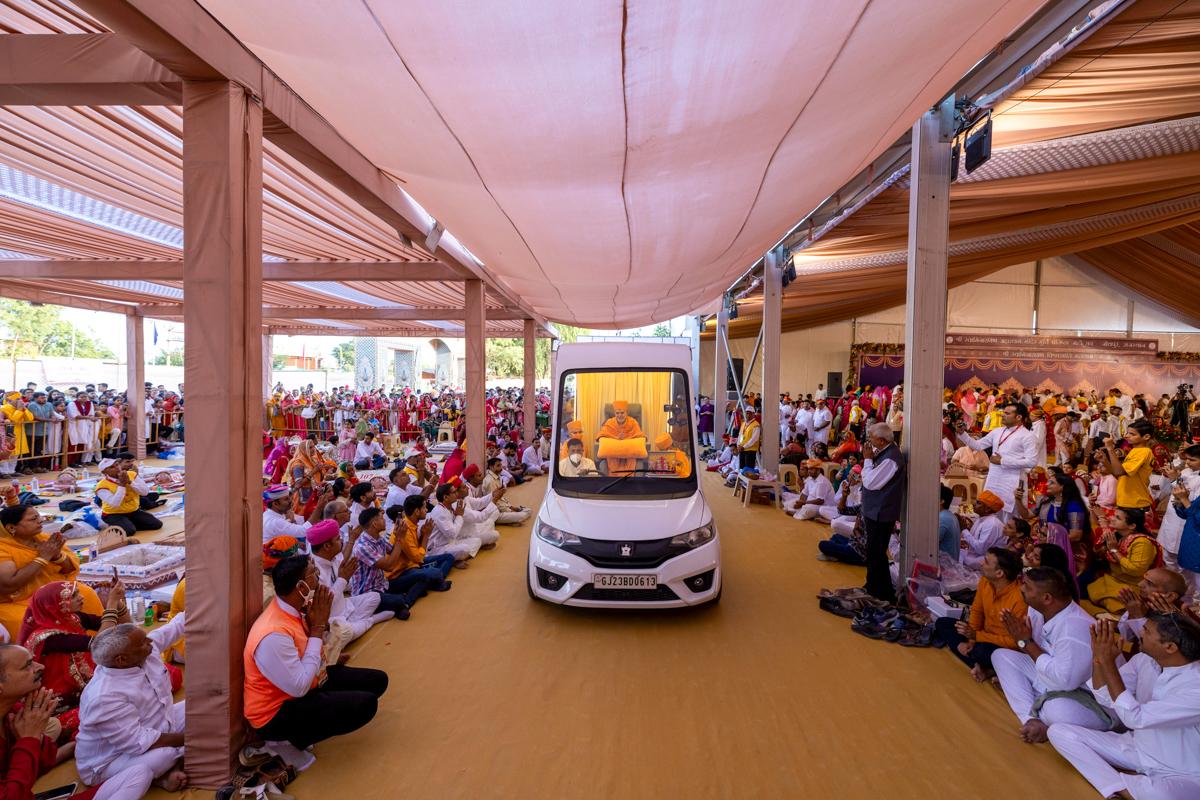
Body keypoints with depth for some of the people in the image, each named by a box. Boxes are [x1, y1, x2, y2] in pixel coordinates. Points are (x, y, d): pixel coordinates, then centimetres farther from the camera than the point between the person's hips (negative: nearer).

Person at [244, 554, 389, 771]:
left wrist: (322, 621, -12)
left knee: (378, 680, 2)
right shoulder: (273, 635, -33)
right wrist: (317, 628, -24)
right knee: (366, 704, -23)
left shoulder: (298, 606, -6)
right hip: (276, 713, -9)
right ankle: (288, 742, -4)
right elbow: (299, 687, -27)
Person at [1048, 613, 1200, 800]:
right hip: (1136, 748, 7)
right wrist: (1099, 657, -16)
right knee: (1059, 732, -10)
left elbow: (1135, 719, -29)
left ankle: (1115, 780, -11)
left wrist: (1107, 661, -27)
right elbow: (1105, 698, -1)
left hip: (1180, 773, -6)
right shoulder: (1144, 660, -6)